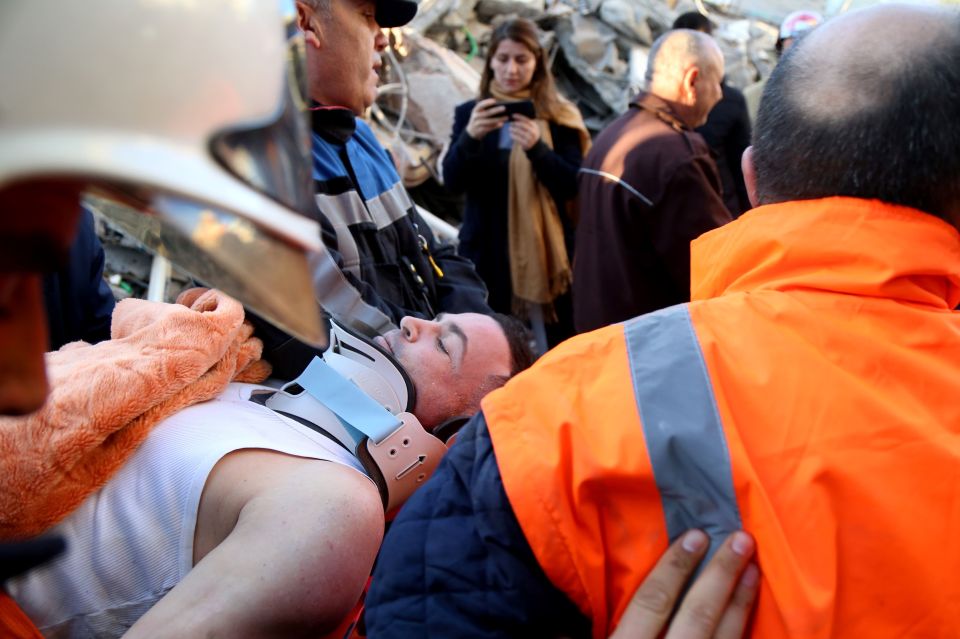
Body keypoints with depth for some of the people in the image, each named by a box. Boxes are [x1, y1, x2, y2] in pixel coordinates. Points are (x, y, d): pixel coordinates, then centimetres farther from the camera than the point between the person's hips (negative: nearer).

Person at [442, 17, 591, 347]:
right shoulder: (470, 112, 5)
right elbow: (452, 181, -5)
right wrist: (470, 136, -24)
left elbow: (573, 185, -6)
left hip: (546, 252, -1)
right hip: (486, 253, 1)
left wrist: (537, 148, -23)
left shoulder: (558, 116, 1)